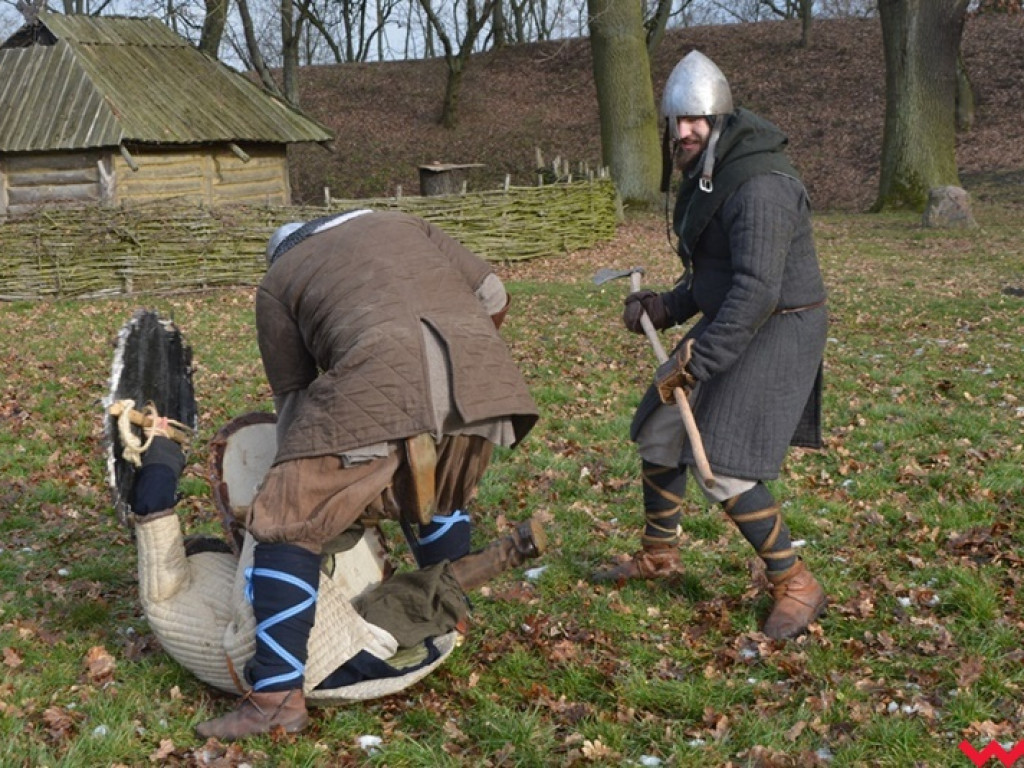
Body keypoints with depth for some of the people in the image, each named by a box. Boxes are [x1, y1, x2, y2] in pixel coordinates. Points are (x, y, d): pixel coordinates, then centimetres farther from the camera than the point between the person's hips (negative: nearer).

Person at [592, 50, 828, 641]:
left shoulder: (758, 186, -24)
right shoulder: (706, 176, 9)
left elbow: (757, 289, -29)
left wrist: (696, 361, -27)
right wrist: (668, 308, 6)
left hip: (775, 333, -10)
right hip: (730, 325, 10)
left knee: (725, 471, -14)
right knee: (659, 435, 14)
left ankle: (796, 586, 4)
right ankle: (659, 556, 34)